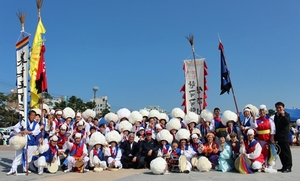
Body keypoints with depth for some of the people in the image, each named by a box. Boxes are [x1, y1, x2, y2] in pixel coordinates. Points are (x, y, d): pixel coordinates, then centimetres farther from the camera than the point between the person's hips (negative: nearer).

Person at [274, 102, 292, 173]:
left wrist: (283, 115, -26)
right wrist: (274, 136, 14)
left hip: (284, 137, -7)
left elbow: (287, 122, -23)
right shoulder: (276, 115, 15)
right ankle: (284, 166, 19)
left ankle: (288, 167, 5)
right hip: (278, 137, 7)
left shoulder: (286, 115, -4)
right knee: (280, 152, 10)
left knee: (286, 152, -2)